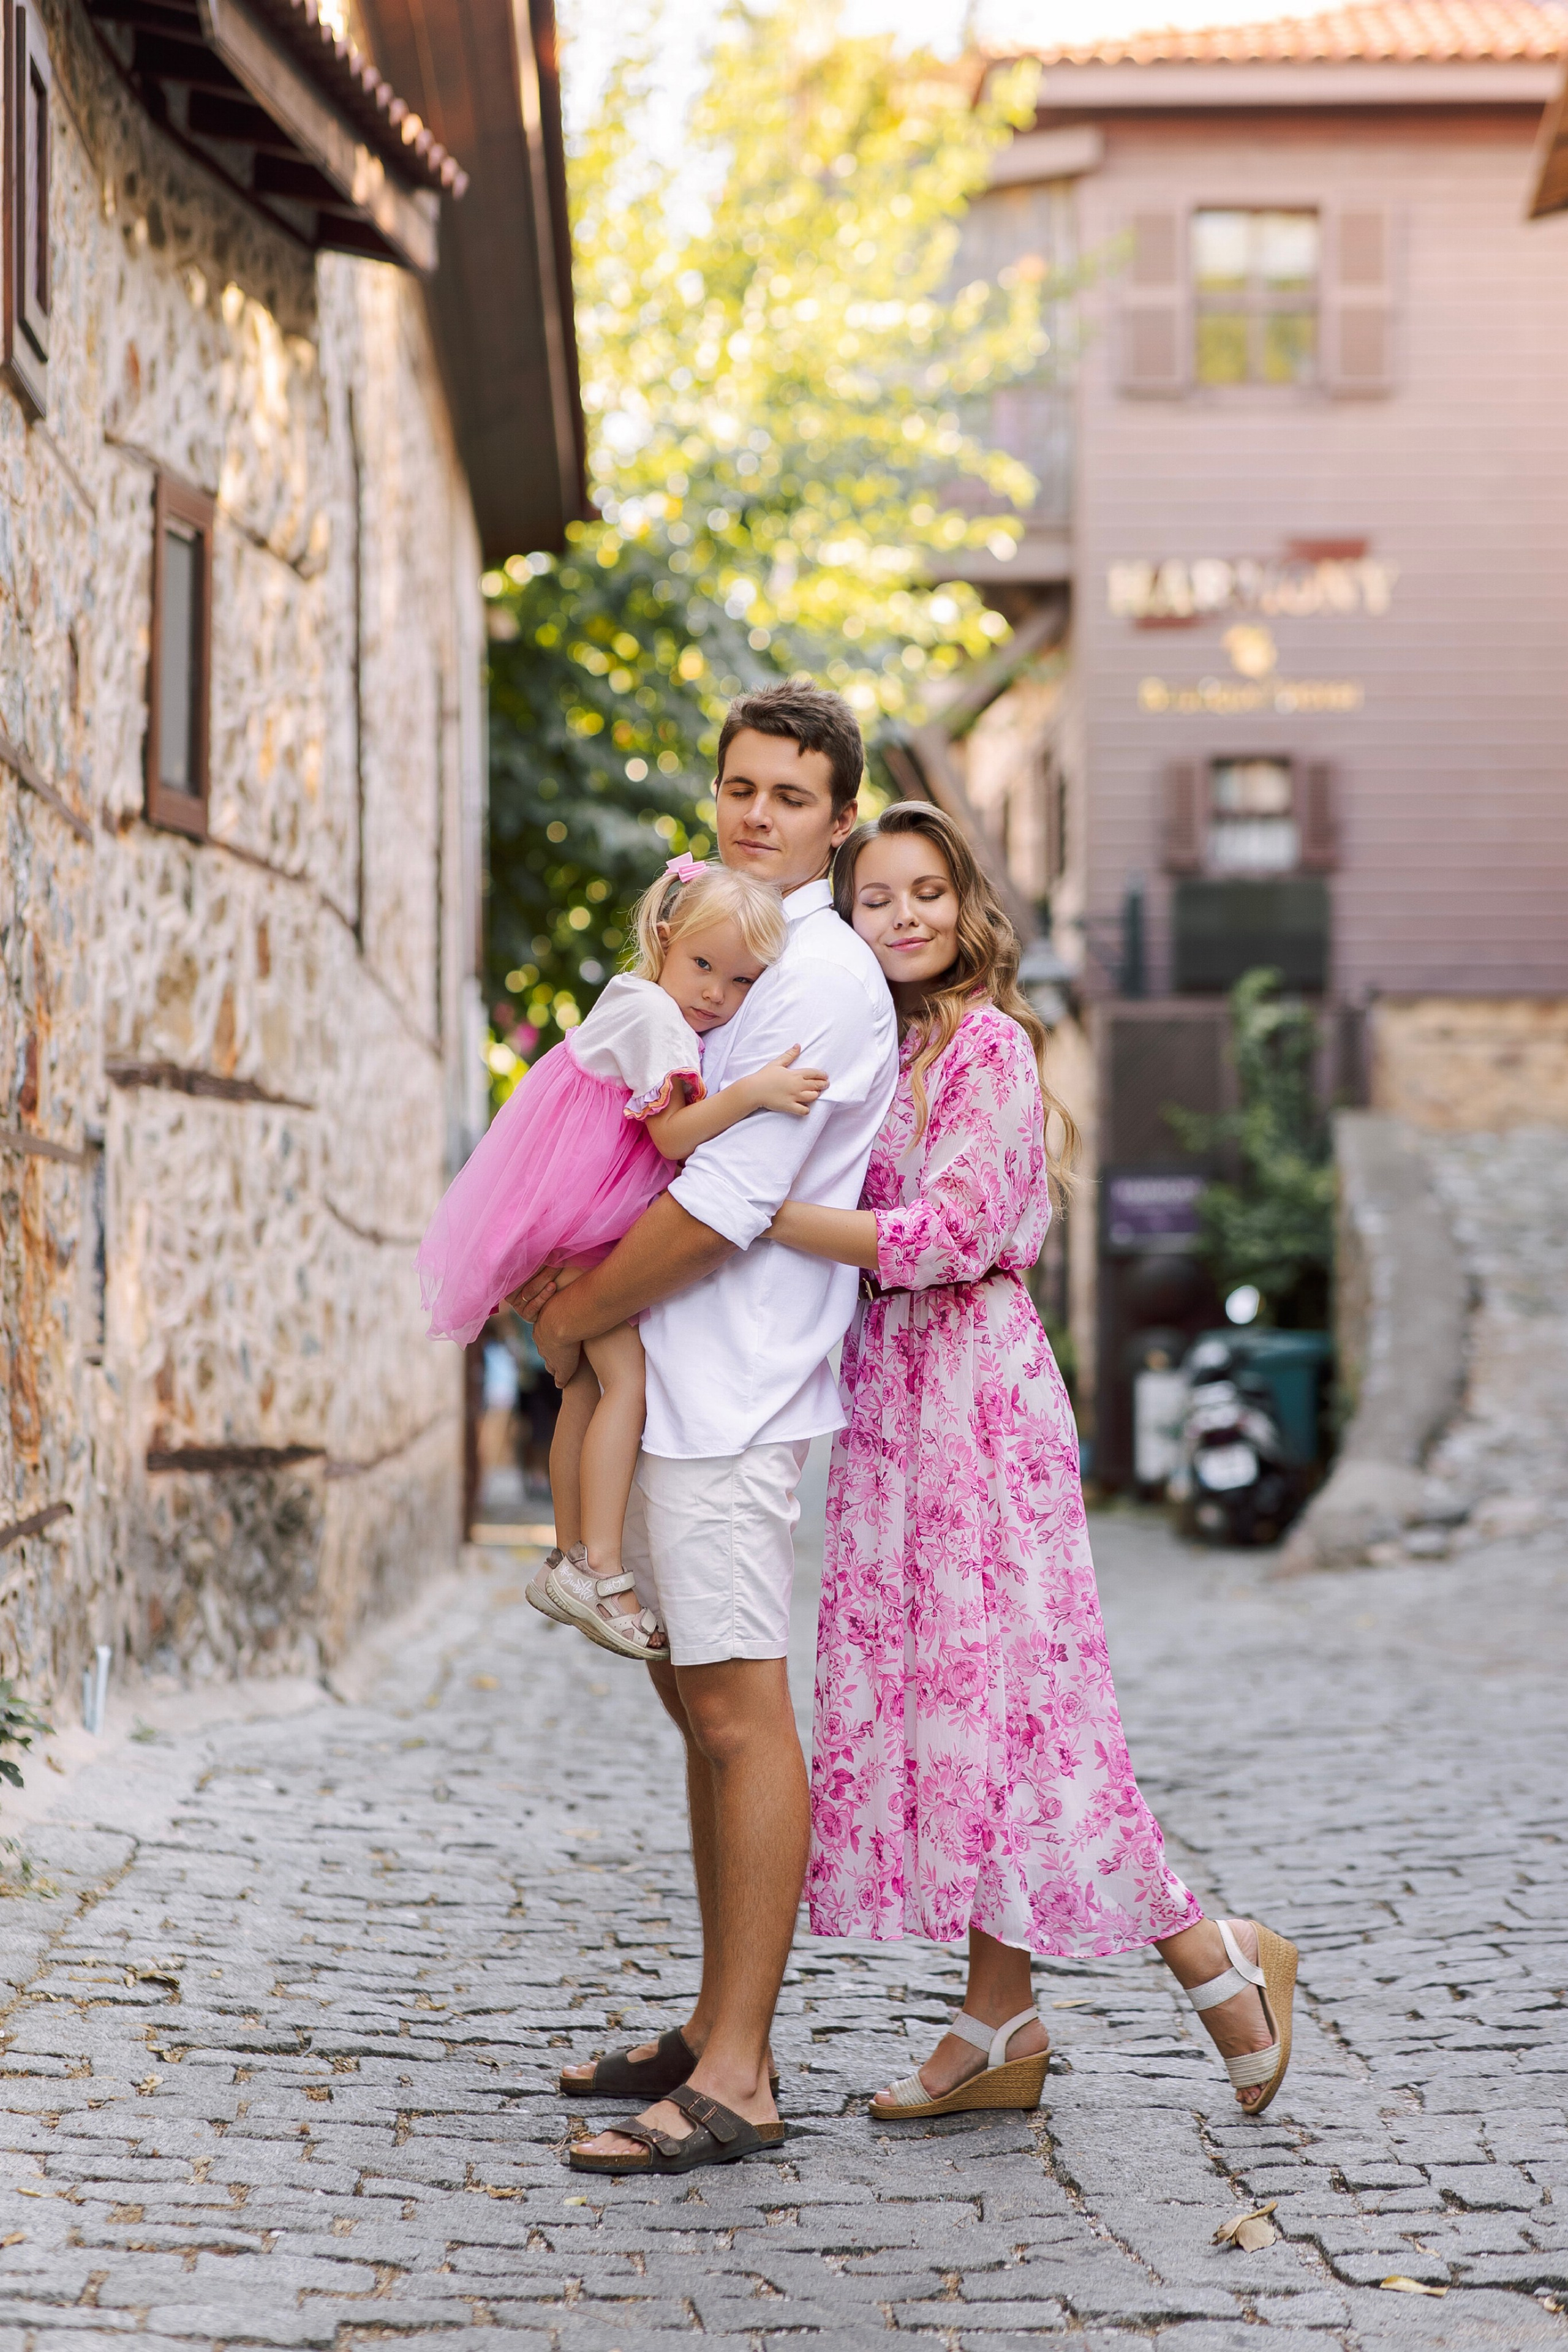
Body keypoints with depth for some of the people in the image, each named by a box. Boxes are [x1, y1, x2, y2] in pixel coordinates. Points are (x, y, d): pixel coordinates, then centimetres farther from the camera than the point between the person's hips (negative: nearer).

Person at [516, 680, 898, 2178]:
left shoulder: (821, 978, -12)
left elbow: (728, 1202, -19)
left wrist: (576, 1314, -9)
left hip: (731, 1392, -10)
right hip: (668, 1382, 10)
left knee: (741, 1713, -10)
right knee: (695, 1700, 13)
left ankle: (736, 2081, -10)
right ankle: (716, 2031, 22)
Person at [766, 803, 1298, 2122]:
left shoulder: (988, 1042, -10)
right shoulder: (887, 1051, 16)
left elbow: (952, 1232, -20)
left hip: (974, 1382, -8)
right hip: (895, 1392, 9)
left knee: (997, 1687, -7)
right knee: (933, 1689, 8)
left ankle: (1216, 1960, 6)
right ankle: (1001, 2028, 14)